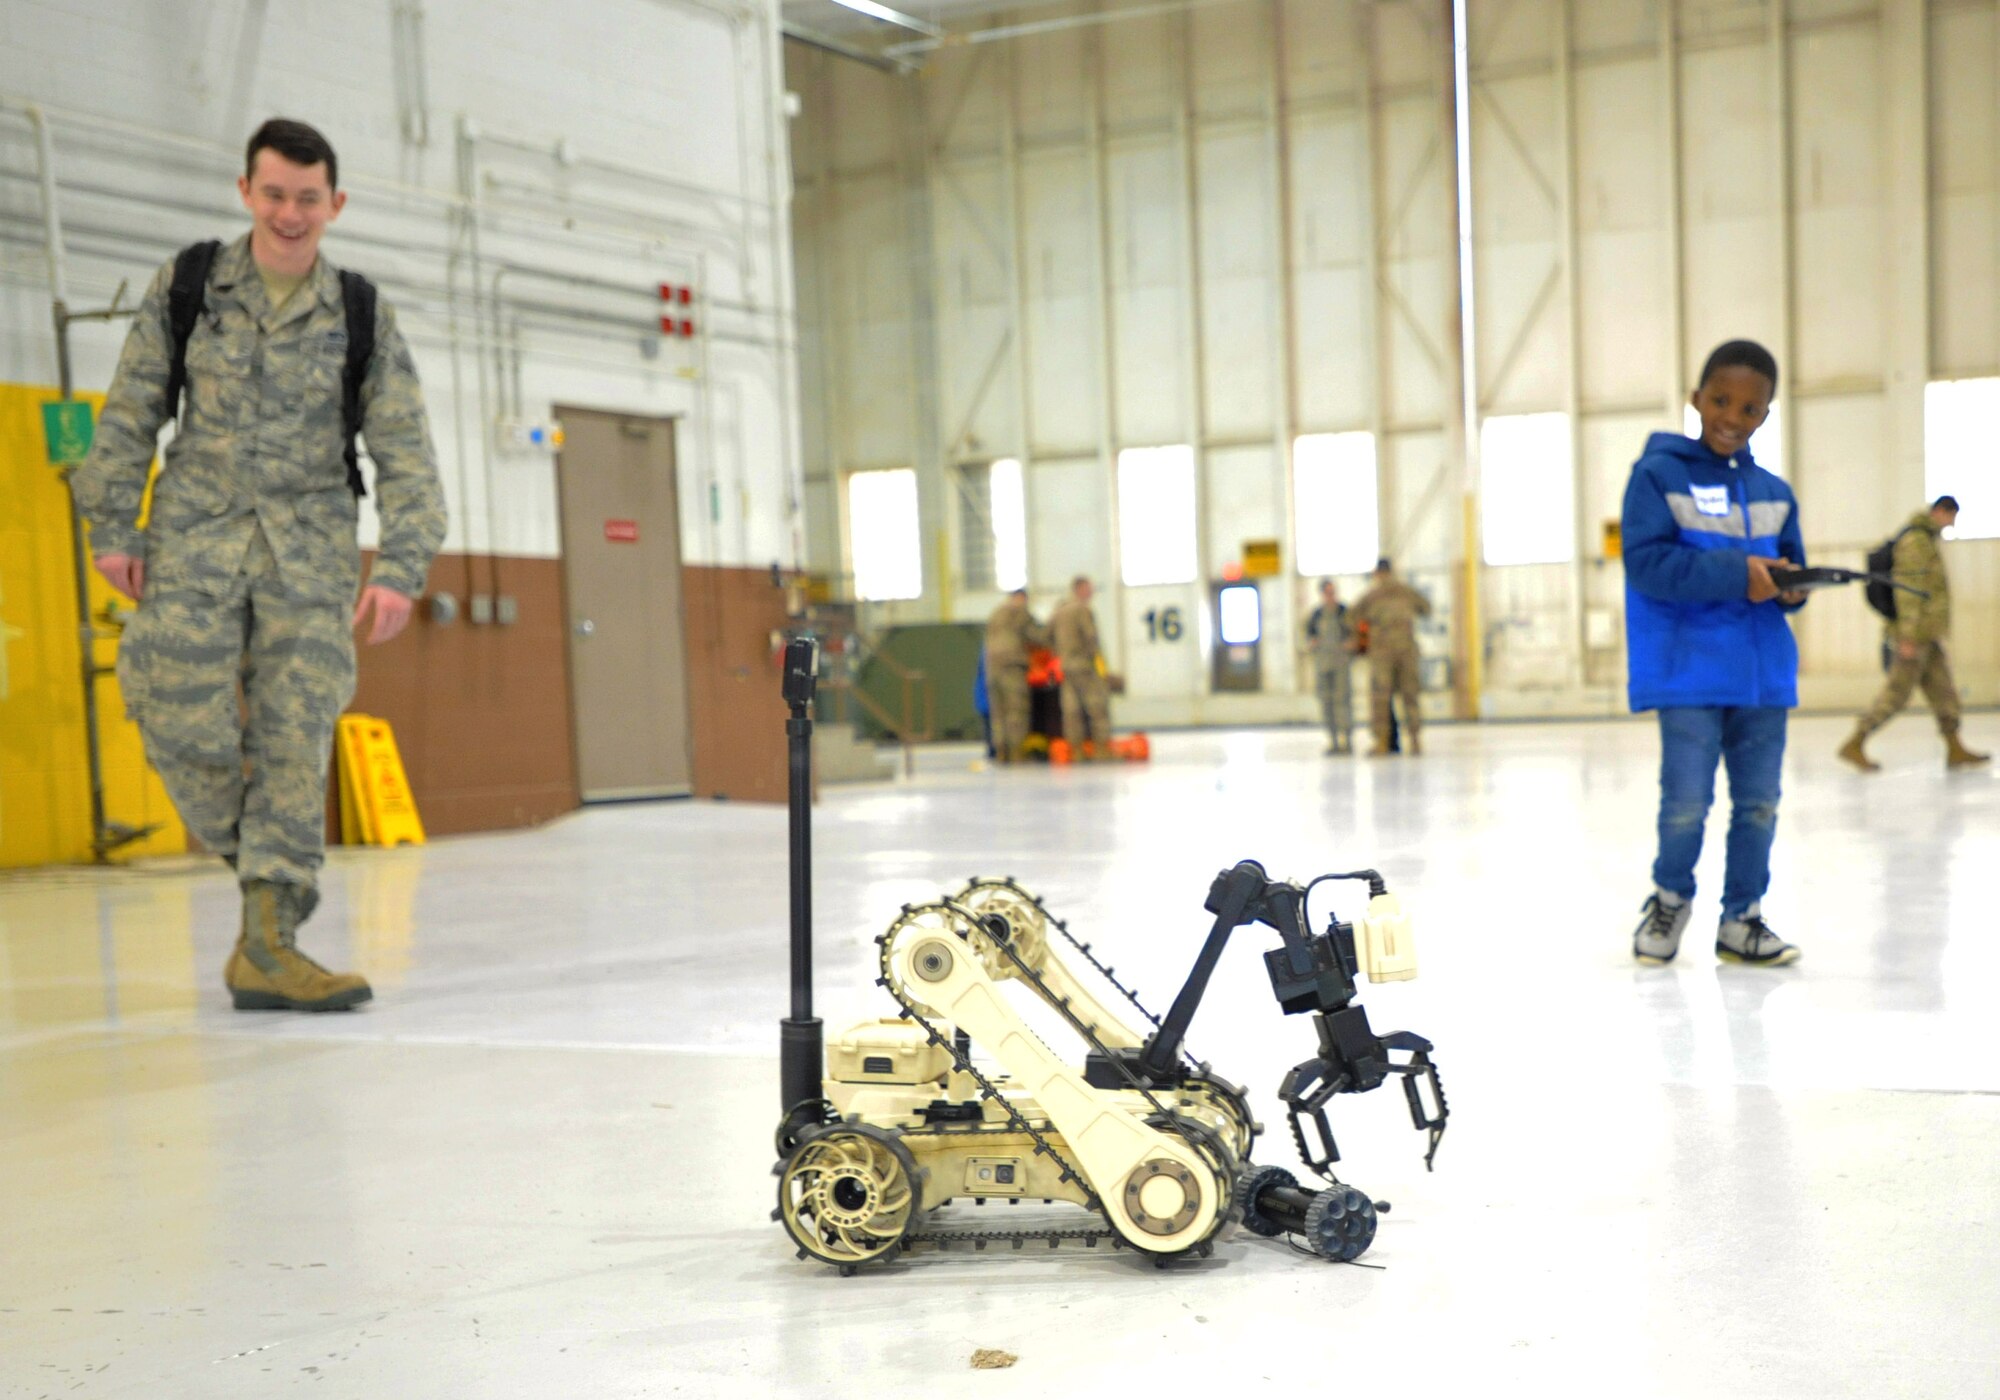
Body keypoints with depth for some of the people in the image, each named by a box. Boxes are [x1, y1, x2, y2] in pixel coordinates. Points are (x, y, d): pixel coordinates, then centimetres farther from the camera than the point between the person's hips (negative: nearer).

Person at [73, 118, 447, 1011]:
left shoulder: (363, 319, 4)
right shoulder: (185, 289, 6)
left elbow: (405, 457, 1)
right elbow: (129, 417, 9)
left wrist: (400, 569, -9)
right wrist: (114, 528, 4)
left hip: (309, 550, 0)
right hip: (197, 539, 0)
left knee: (295, 742, -7)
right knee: (186, 727, -12)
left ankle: (267, 943, -4)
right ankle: (255, 853, 19)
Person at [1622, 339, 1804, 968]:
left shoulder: (1774, 493, 13)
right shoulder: (1658, 474, -3)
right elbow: (1646, 562, -13)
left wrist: (1792, 586, -8)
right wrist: (1733, 574, -21)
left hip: (1763, 673, 5)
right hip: (1689, 672, -5)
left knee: (1759, 804, 8)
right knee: (1686, 804, -4)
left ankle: (1741, 918, 22)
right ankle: (1670, 897, 22)